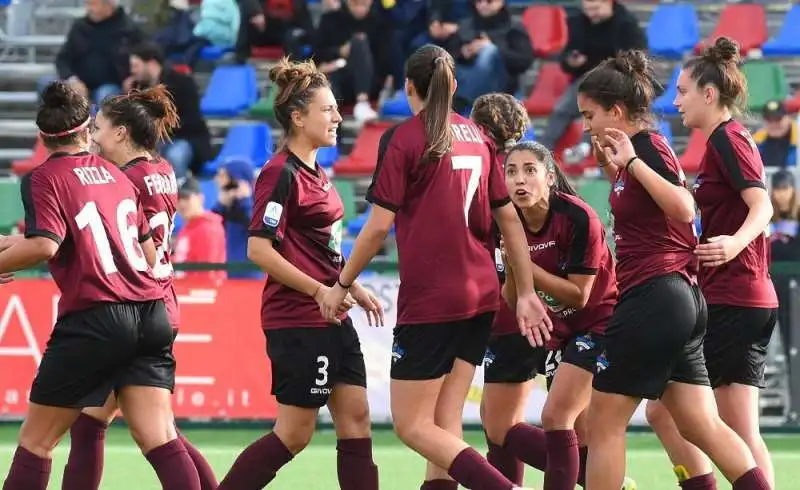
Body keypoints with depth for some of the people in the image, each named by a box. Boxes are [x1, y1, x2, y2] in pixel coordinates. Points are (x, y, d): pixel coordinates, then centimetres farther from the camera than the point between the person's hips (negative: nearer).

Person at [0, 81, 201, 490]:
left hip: (93, 319, -5)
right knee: (159, 438, -2)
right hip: (151, 313, 5)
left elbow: (44, 245, -19)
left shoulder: (44, 179, -2)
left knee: (36, 440, 5)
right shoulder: (116, 175, 16)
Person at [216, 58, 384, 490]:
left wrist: (353, 290, 17)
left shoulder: (316, 173, 13)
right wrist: (319, 291, -21)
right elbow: (259, 250, -21)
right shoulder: (282, 174, -15)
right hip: (298, 321, -9)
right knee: (295, 433, -5)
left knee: (355, 416, 5)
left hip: (331, 318, 9)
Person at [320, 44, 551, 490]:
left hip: (429, 299, -7)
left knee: (413, 425, -2)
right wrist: (527, 293, 17)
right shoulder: (478, 137, 10)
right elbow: (510, 219, 12)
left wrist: (342, 285, 1)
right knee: (445, 424, 9)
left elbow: (379, 226, -11)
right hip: (481, 295, 7)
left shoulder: (403, 139, -7)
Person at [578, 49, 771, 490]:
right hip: (683, 302, 10)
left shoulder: (649, 146, -11)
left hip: (653, 297, -10)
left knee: (603, 422, -2)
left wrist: (632, 161, -23)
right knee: (701, 426, 5)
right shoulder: (635, 149, 15)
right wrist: (612, 168, 19)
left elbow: (683, 209, -26)